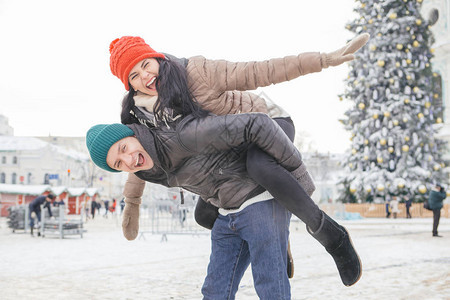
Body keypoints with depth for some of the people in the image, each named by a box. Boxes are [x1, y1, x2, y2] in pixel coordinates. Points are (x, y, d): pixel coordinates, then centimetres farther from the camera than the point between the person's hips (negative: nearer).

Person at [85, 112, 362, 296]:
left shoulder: (185, 136, -28)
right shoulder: (156, 171, -2)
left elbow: (258, 125, -29)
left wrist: (294, 165, -19)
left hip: (264, 201, -7)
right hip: (229, 214, 7)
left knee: (271, 288, -7)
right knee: (217, 291, 4)